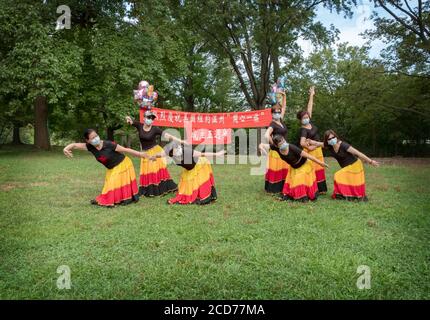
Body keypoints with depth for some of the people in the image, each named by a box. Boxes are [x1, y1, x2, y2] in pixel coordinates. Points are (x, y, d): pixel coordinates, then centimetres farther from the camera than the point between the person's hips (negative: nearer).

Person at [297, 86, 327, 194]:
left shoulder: (310, 122, 1)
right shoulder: (303, 129, -20)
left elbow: (310, 108, 5)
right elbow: (302, 143, -33)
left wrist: (311, 95, 6)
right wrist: (309, 147, -17)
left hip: (318, 150, 8)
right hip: (311, 151, -8)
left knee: (319, 170, 11)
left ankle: (320, 189, 17)